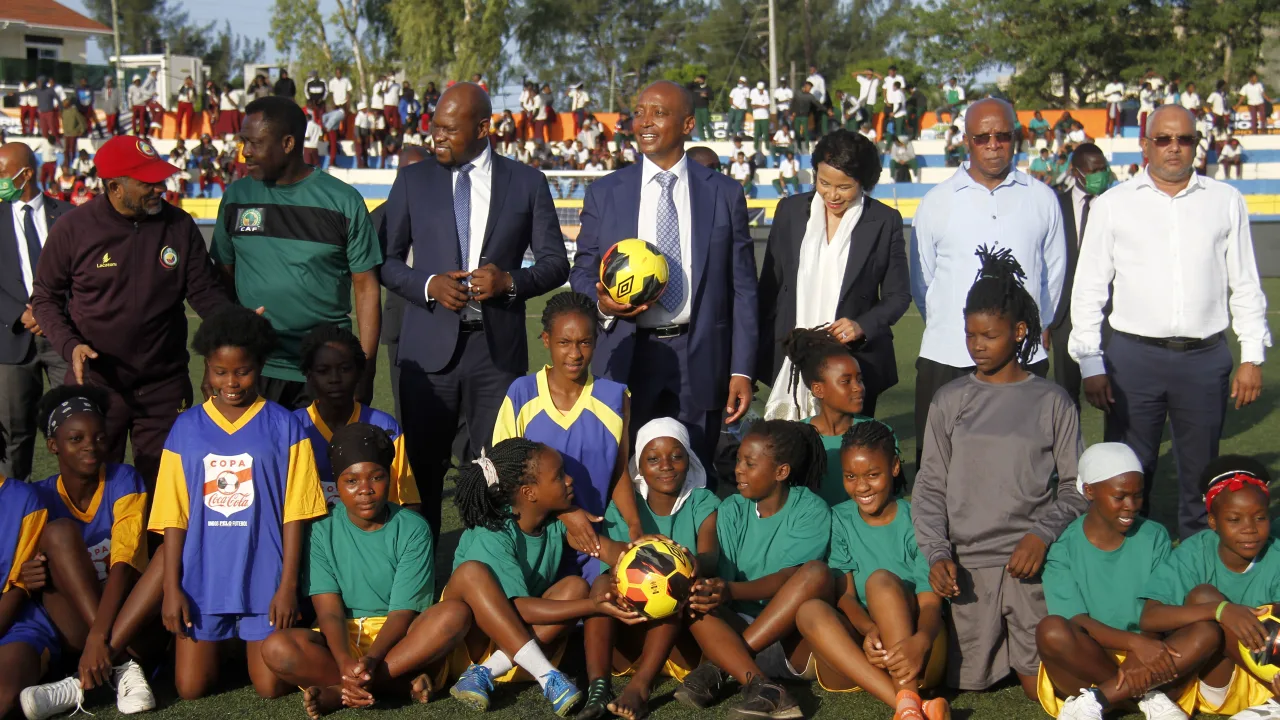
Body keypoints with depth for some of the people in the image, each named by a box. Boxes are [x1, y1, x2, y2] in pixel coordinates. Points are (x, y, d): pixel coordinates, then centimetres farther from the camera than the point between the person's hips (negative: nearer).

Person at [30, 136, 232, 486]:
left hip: (165, 385, 2)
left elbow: (204, 291, 2)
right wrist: (70, 345, -14)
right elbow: (45, 297, 2)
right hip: (96, 382, -1)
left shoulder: (179, 225, -3)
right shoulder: (72, 230, -7)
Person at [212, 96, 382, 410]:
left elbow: (366, 288, 0)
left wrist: (365, 372, -5)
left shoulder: (343, 201, -2)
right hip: (251, 372, 2)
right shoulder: (236, 196, 7)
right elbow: (222, 279, 11)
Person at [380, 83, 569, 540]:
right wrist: (428, 285, -9)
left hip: (499, 348, 0)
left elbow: (555, 262, 8)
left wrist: (510, 280, -10)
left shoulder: (527, 182, 6)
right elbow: (386, 258, 9)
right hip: (429, 346, 1)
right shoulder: (413, 180, 9)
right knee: (421, 466, 3)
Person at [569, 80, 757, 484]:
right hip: (627, 360, 1)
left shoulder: (725, 194, 5)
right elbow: (582, 271, 13)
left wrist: (742, 372, -2)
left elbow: (742, 288, 4)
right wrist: (601, 303, -11)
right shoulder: (604, 194, 8)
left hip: (700, 362, 0)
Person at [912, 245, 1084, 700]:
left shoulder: (1051, 402, 2)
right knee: (967, 680, 0)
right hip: (969, 564, 1)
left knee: (1044, 687, -5)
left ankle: (1023, 649, 27)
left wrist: (1043, 534, -14)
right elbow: (930, 487, 5)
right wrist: (937, 553, -8)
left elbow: (1074, 488, 3)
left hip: (1034, 564, -1)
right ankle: (1000, 643, 31)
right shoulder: (950, 401, 6)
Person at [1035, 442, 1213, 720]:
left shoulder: (1154, 537, 3)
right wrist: (1134, 642, -30)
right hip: (1085, 664, -3)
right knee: (1052, 630, -34)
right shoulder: (1064, 547, -5)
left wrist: (1140, 660, -24)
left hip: (1145, 659, 3)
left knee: (1206, 631, -25)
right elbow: (1077, 622, -14)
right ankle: (1151, 695, -21)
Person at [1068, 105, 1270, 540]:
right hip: (1133, 356, -1)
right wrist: (1091, 365, -1)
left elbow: (1245, 286, 11)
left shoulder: (1226, 202, 8)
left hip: (1205, 358, 1)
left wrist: (1253, 357, 4)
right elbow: (1088, 290, 5)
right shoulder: (1113, 205, 5)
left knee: (1201, 476, 10)